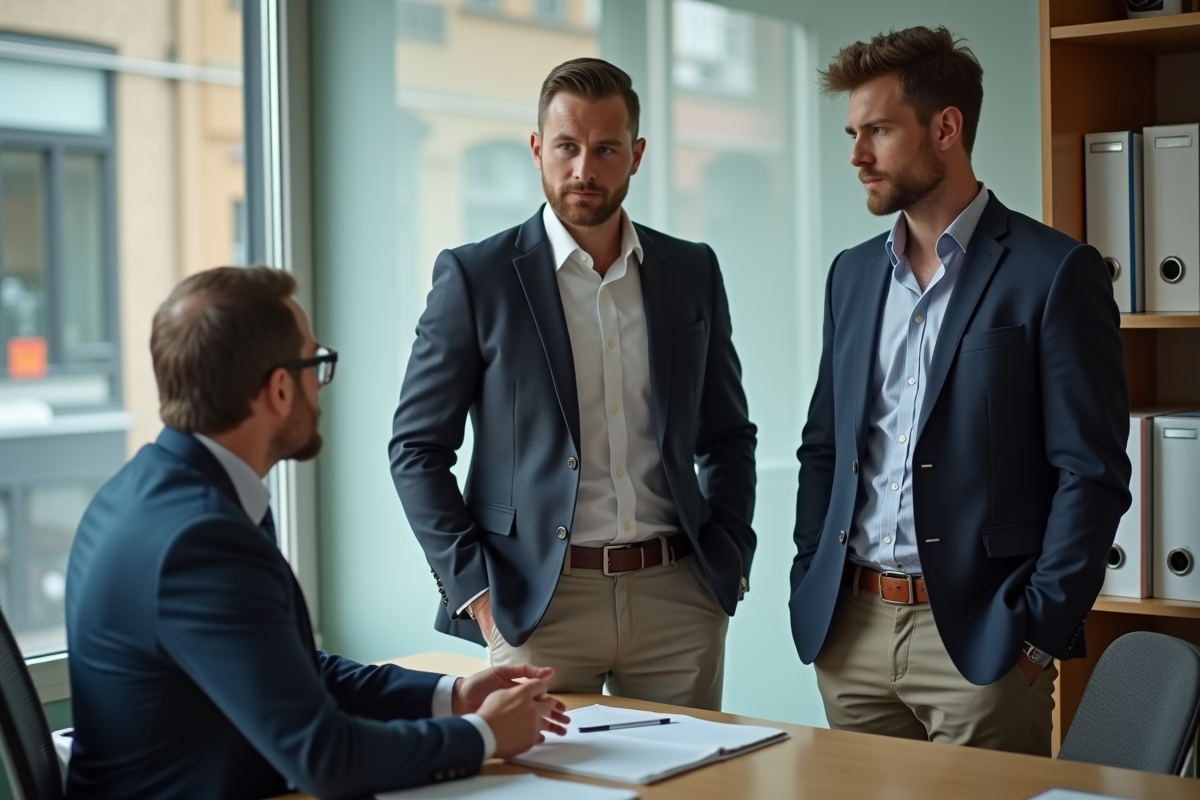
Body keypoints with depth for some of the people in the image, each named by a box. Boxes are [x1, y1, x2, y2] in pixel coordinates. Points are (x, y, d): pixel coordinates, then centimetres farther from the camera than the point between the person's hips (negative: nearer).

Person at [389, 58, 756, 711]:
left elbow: (728, 436, 17)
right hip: (534, 605, -3)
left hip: (678, 599, 3)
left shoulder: (692, 272, 9)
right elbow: (416, 448, -1)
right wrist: (473, 587, -8)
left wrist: (729, 561, 5)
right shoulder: (474, 277, -2)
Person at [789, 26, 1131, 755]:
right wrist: (809, 587, 7)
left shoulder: (1053, 272, -6)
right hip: (849, 631, 5)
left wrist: (1040, 629, -12)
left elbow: (1093, 473, -9)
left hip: (979, 639, -5)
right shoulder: (853, 272, 12)